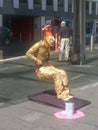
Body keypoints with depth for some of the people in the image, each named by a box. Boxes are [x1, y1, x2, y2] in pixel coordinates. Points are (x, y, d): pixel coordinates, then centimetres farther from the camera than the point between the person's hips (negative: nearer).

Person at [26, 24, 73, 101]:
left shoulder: (48, 47, 8)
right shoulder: (38, 45, -14)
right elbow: (28, 53, -19)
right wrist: (36, 60, -26)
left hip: (48, 67, 7)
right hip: (40, 70, -7)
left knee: (63, 73, -13)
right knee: (56, 74, -27)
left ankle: (65, 92, -11)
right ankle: (60, 94, -18)